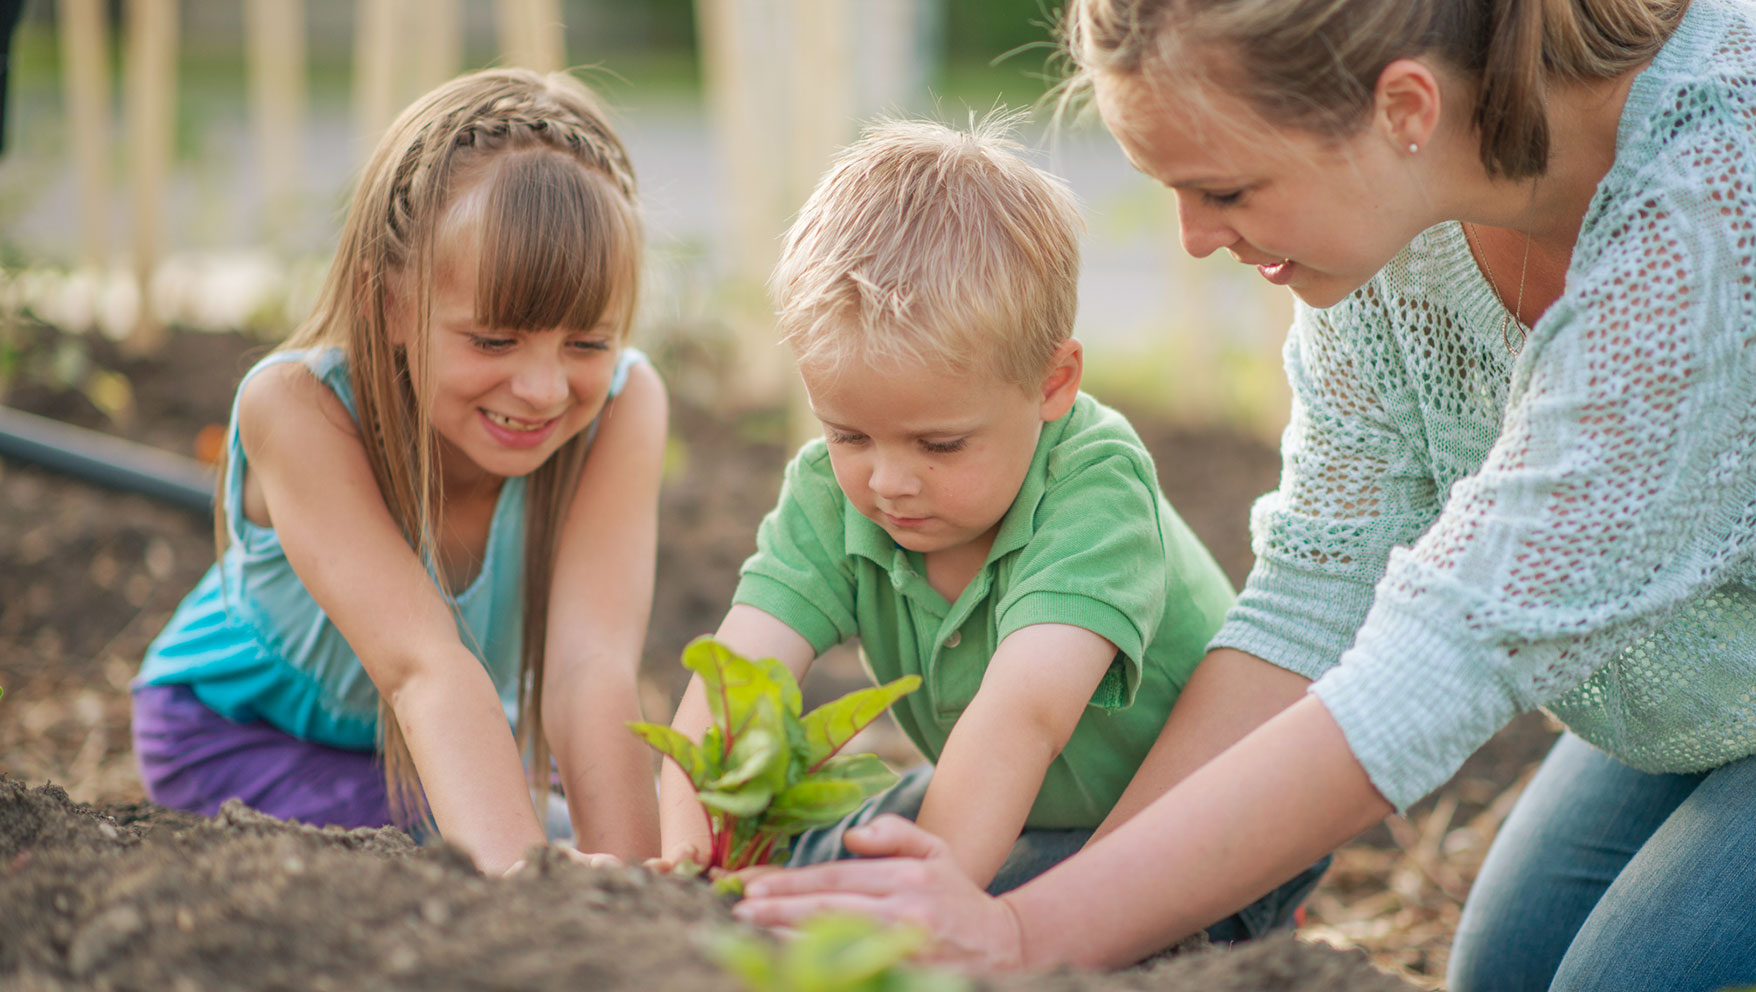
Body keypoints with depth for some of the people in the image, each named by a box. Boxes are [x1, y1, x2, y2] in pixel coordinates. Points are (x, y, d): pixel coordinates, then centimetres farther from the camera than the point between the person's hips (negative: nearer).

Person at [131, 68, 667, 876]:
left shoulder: (622, 406, -29)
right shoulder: (298, 407, -36)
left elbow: (592, 667, -39)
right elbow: (425, 667, -47)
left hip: (456, 742, 4)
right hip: (240, 726, -4)